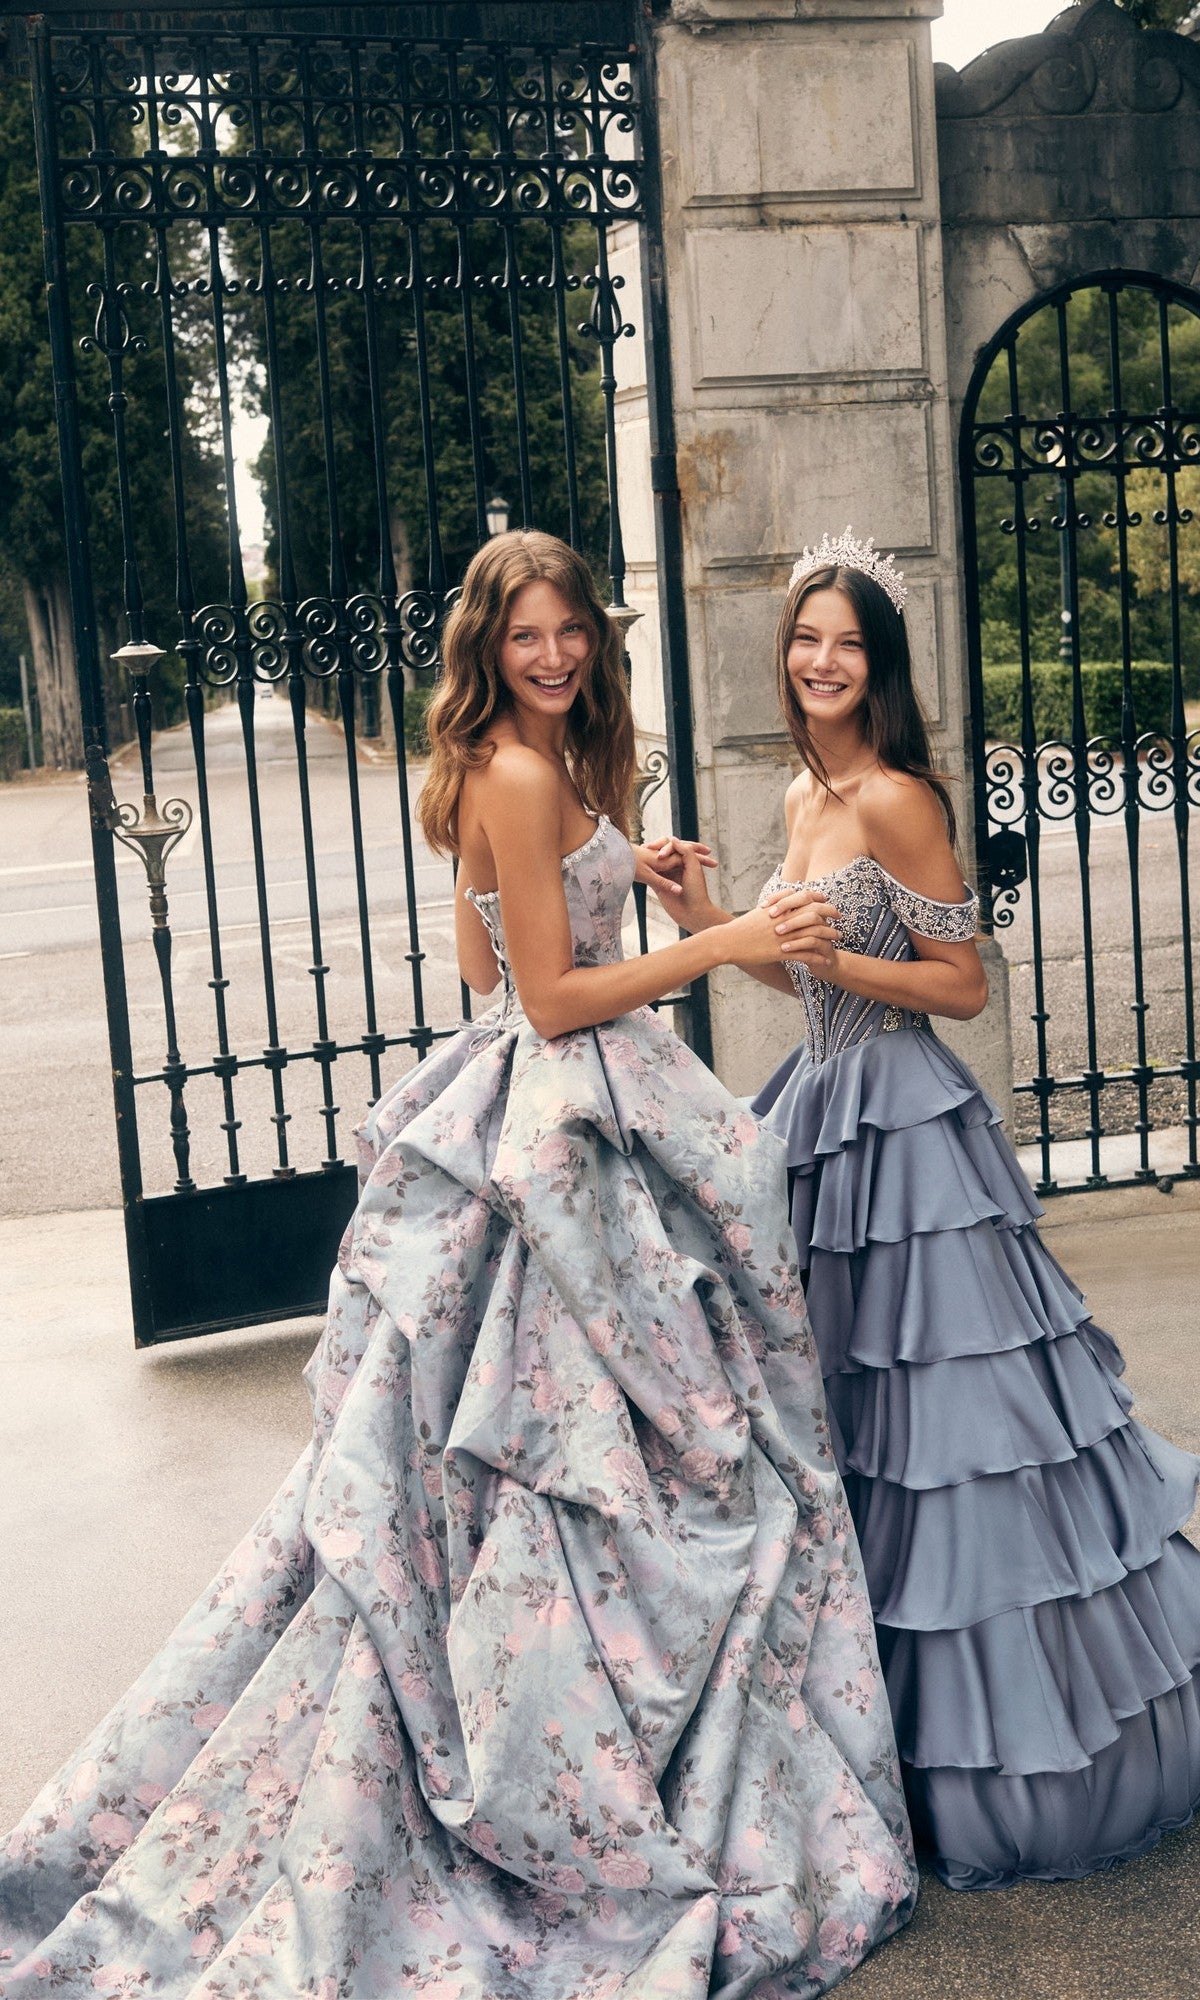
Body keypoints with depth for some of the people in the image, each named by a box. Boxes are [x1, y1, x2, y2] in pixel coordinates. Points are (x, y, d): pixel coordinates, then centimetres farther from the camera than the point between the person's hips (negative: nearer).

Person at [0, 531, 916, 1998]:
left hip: (546, 1112, 10)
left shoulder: (530, 768, 13)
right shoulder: (522, 777, -18)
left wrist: (619, 873, 20)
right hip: (570, 1121, -10)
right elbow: (550, 998, -19)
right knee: (589, 1445, -1)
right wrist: (723, 945, -15)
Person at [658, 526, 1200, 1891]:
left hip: (899, 1120, -9)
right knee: (844, 1404, 16)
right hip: (825, 1109, 9)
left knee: (927, 1403, -1)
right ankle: (887, 1713, 33)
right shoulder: (805, 796, 12)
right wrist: (714, 924, 9)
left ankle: (978, 1758, 15)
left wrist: (838, 962, -25)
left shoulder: (898, 797, -14)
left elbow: (962, 984, -13)